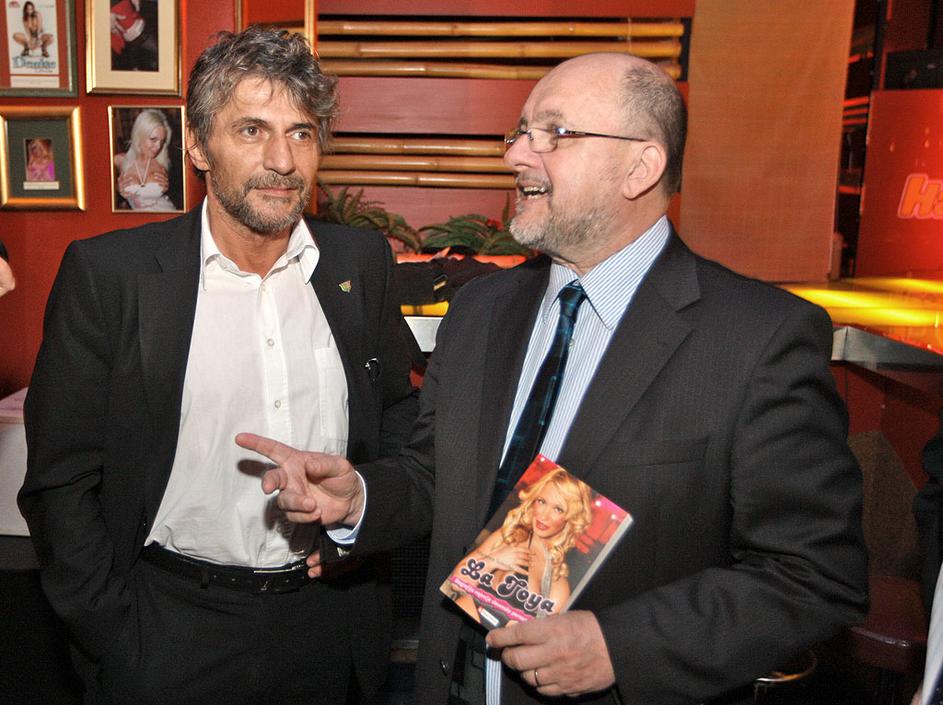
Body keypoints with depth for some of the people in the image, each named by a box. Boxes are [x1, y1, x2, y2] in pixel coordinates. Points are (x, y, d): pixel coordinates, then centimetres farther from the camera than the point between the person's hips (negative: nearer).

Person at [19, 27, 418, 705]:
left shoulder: (362, 261, -3)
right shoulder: (108, 273, -11)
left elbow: (399, 410, 9)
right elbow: (61, 484, -7)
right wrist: (119, 644, -8)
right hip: (171, 641, -2)